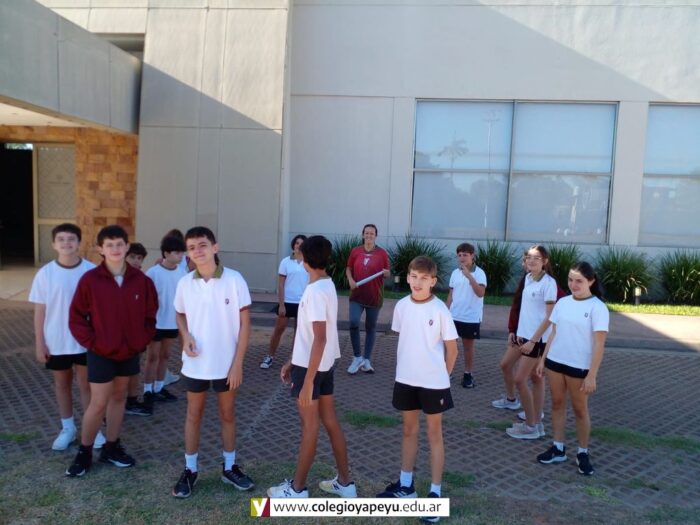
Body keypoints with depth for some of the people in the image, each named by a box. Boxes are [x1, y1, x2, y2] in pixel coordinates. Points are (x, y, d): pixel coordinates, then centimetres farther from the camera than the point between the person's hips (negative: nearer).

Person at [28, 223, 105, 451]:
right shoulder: (45, 274, -7)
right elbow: (40, 311, -2)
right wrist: (39, 343, -2)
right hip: (56, 342, 1)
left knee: (86, 385, 10)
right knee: (62, 384, 16)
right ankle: (67, 428, 32)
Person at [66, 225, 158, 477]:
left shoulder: (141, 280, -5)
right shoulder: (89, 280, -13)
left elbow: (150, 314, 4)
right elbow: (76, 318, -6)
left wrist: (142, 340, -4)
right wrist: (92, 343, -11)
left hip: (130, 352, 3)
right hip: (101, 353, -3)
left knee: (119, 397, 15)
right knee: (98, 403, 1)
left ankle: (111, 447, 30)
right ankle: (84, 452, 21)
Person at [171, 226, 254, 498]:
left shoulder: (234, 279, -12)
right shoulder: (184, 283, -4)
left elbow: (245, 323, -8)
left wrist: (238, 363, -11)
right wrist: (186, 336, -9)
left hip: (226, 364, -1)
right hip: (195, 364, 2)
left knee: (228, 415, 15)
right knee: (194, 415, 15)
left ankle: (230, 467, 32)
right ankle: (190, 470, 31)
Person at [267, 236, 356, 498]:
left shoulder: (315, 291, -21)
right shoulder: (327, 285, 8)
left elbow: (320, 339, -25)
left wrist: (307, 382, -24)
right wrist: (292, 361, 19)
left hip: (311, 366, -9)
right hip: (325, 364, 9)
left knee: (310, 426, 4)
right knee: (330, 421, 15)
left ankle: (297, 488, 20)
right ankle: (344, 482, 26)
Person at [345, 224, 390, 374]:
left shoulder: (382, 253, 0)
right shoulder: (355, 251, 4)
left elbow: (387, 273, 6)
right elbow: (349, 268, 12)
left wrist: (386, 273, -17)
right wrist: (351, 280, -5)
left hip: (374, 297, 0)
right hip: (357, 295, 0)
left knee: (371, 327, 8)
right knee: (353, 323, -13)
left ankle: (366, 360, 19)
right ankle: (357, 357, 6)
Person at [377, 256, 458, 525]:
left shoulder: (440, 310, -14)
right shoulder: (402, 306, -1)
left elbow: (452, 348, -6)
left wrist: (441, 375, -1)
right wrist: (409, 366, 11)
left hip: (433, 382, -4)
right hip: (406, 379, 4)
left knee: (434, 434, 9)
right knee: (409, 430, 17)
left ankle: (435, 492, 20)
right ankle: (405, 484, 33)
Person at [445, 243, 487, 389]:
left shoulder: (479, 273, -9)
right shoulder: (455, 273, 5)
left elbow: (480, 293, -23)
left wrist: (469, 275, -28)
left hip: (471, 317, -4)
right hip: (454, 316, 4)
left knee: (468, 346, 8)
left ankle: (468, 375, 20)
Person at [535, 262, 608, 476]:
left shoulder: (597, 307, -12)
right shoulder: (562, 302, 4)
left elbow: (599, 344, -15)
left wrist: (592, 375, -18)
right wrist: (542, 359, 9)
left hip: (579, 367, -5)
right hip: (555, 361, 5)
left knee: (580, 410, 8)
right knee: (557, 404, 12)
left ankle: (583, 453, 24)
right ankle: (558, 448, 25)